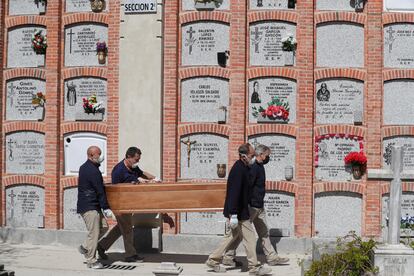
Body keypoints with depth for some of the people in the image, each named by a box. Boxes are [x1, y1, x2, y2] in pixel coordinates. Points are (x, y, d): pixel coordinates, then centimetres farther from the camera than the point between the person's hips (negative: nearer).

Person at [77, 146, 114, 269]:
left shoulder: (84, 167, 13)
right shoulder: (93, 171, -19)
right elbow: (100, 192, -17)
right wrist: (106, 208, -12)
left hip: (86, 205, 10)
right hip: (90, 207, -10)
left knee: (104, 226, 15)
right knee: (94, 233, -5)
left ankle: (85, 247, 21)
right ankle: (91, 261, 3)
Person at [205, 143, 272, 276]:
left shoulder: (241, 167, 11)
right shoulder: (239, 170, -21)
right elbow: (234, 193, -25)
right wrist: (233, 215, -26)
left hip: (239, 211, 10)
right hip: (239, 213, -10)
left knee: (232, 236, 18)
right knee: (250, 238, 0)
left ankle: (213, 261, 24)